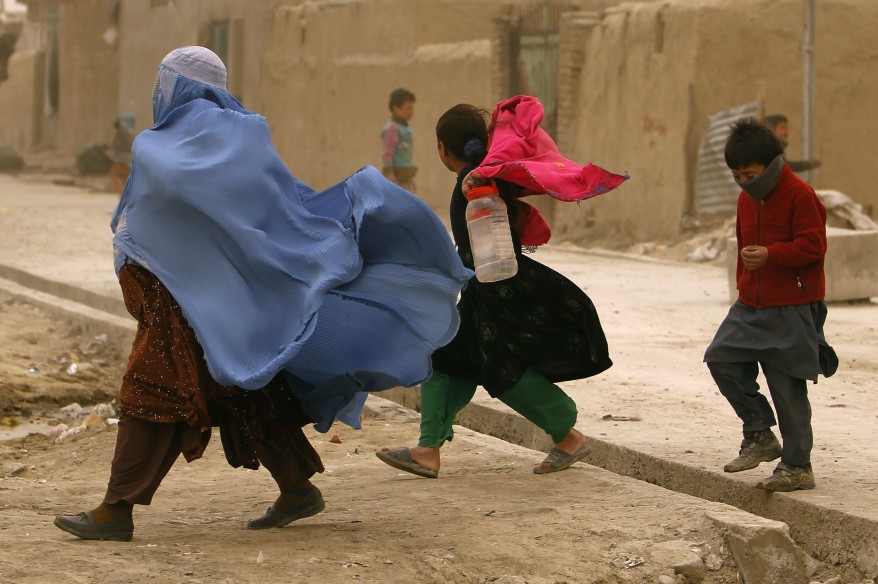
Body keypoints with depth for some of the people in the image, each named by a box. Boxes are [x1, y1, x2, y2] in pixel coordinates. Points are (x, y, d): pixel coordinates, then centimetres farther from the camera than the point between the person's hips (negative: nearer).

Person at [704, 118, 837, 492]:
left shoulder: (799, 195, -12)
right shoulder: (747, 199, 13)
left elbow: (813, 245, -18)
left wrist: (770, 255, -30)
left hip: (792, 310, -8)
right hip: (751, 306, 8)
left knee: (787, 385, -4)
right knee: (721, 357, -4)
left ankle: (797, 466, 6)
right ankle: (759, 435, 8)